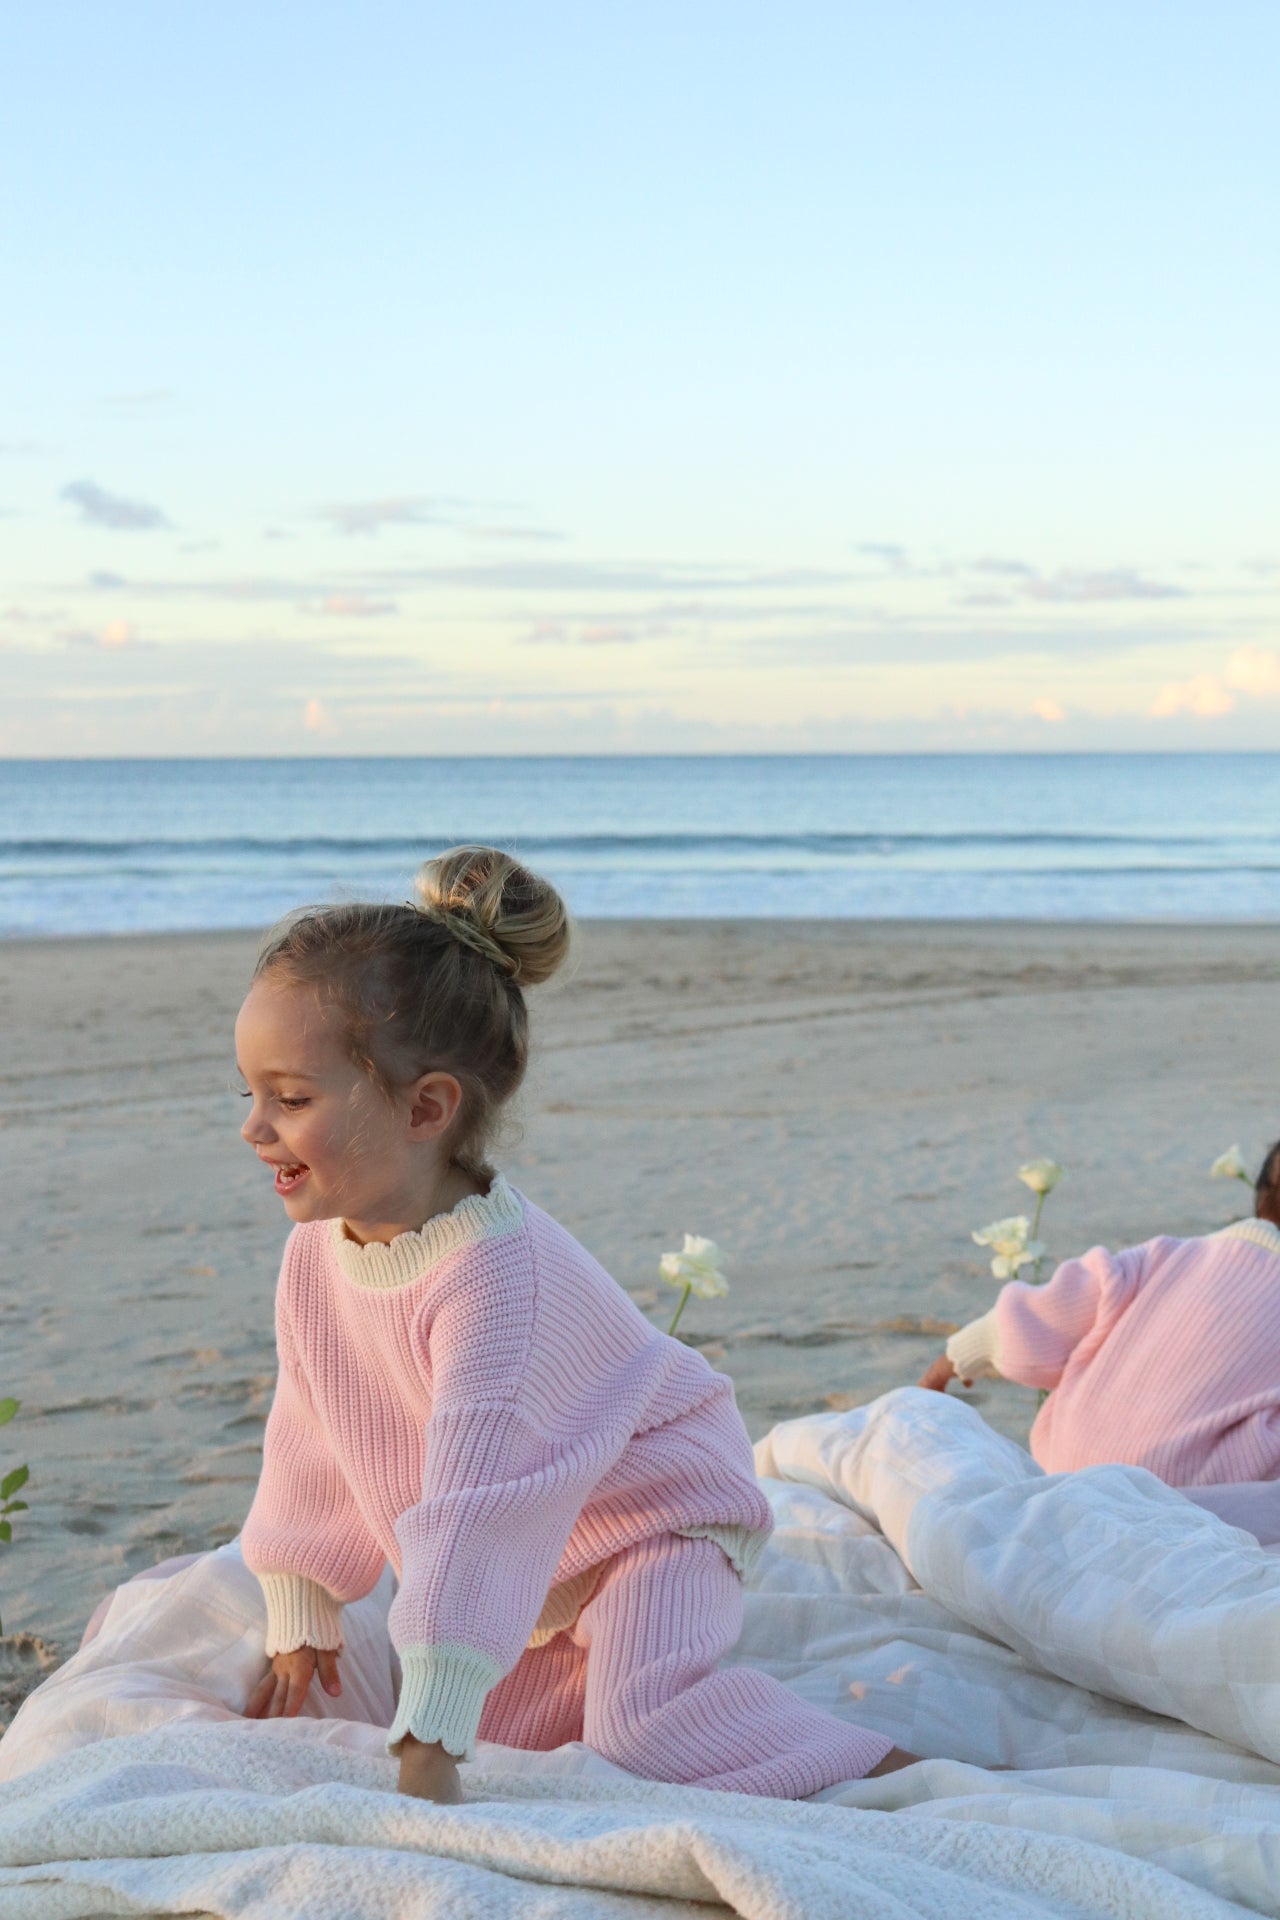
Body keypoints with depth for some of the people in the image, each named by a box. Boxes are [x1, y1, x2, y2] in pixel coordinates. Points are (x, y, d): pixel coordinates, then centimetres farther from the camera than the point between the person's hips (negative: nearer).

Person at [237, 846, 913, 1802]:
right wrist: (300, 1624, 14)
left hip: (654, 1511, -8)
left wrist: (428, 1745, -43)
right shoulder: (317, 1253, -11)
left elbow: (474, 1508, -41)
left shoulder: (495, 1275, -37)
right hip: (541, 1554, 8)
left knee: (645, 1720, -26)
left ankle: (891, 1776, -10)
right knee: (501, 1715, 6)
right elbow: (310, 1449, 6)